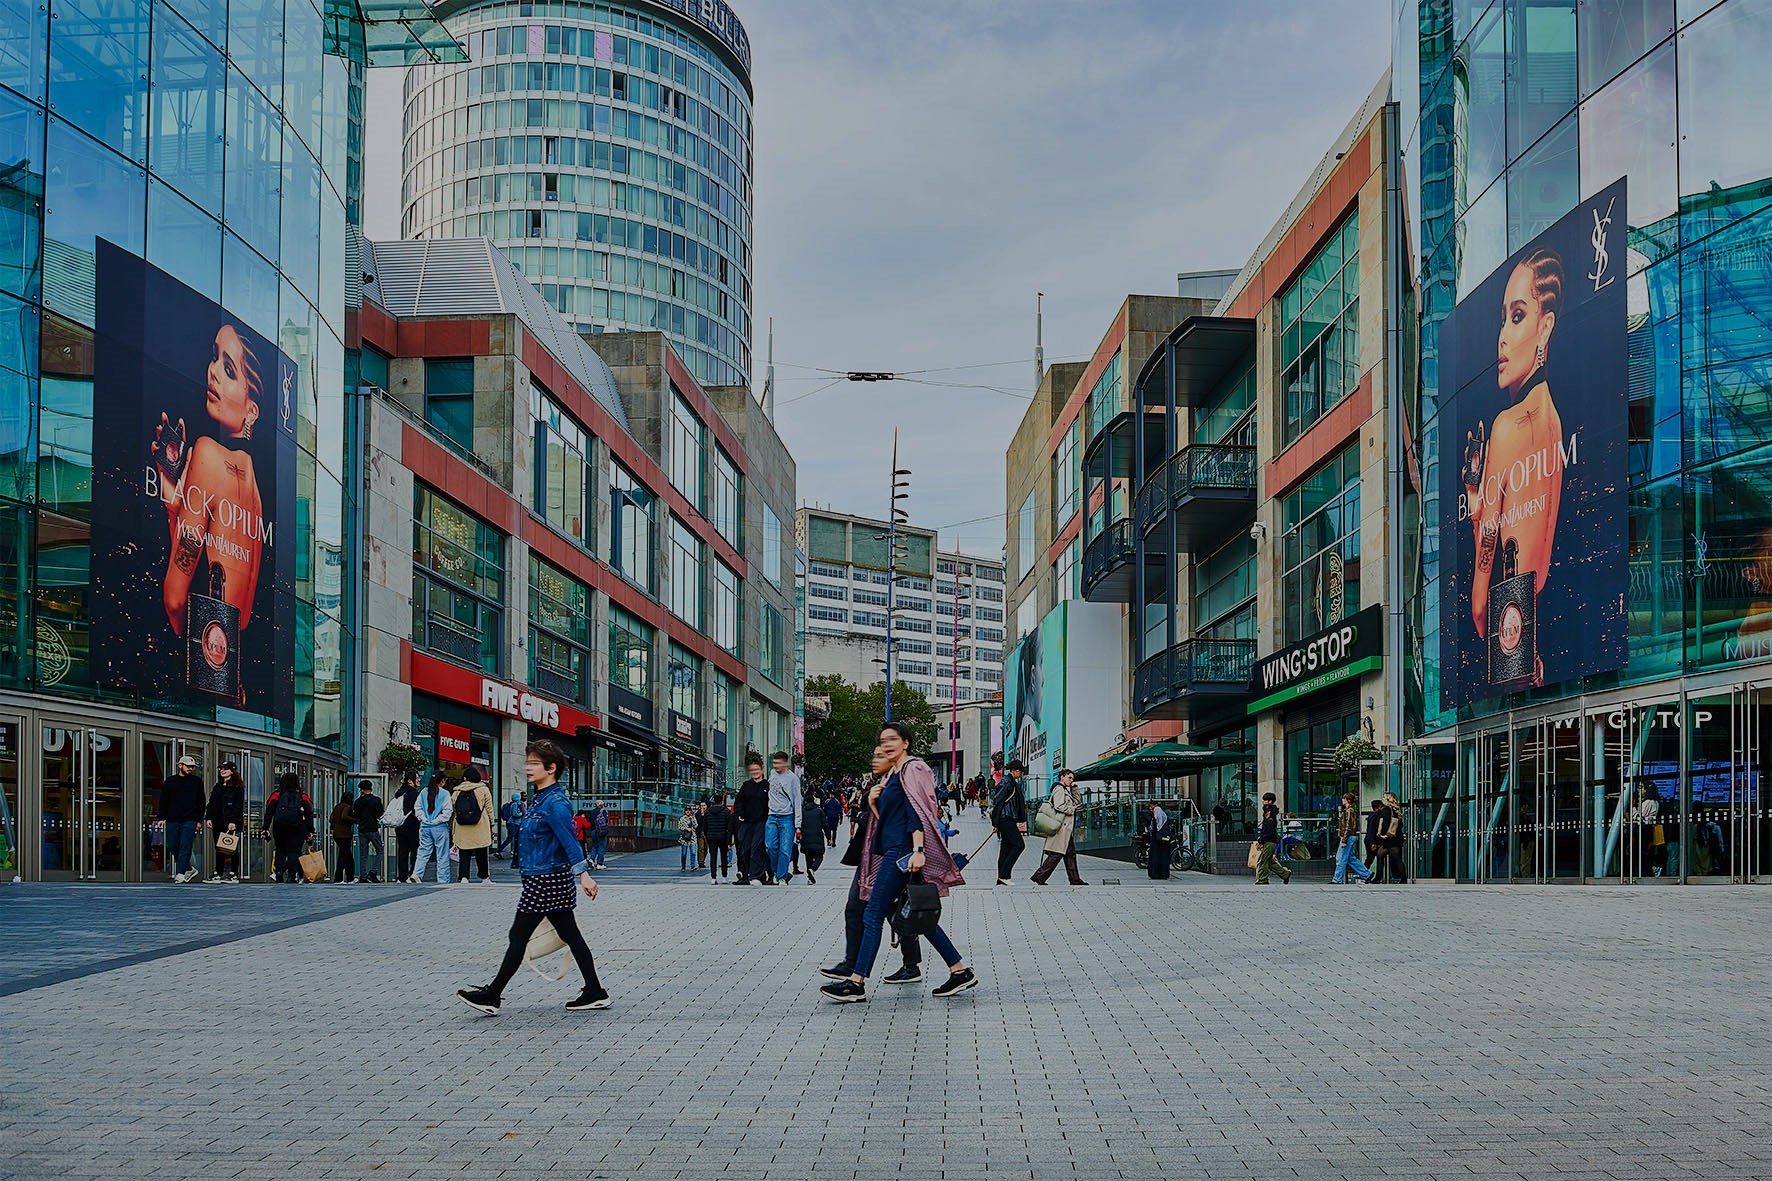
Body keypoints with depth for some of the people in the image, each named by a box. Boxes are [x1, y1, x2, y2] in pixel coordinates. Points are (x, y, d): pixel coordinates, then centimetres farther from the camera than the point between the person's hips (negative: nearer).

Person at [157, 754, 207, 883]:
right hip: (172, 820, 3)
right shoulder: (170, 781, 10)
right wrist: (161, 817, 3)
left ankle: (180, 873, -4)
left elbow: (201, 802, 8)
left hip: (189, 820, -3)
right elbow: (163, 800, 11)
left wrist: (199, 820, 2)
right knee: (173, 847, 5)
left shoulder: (197, 782, 7)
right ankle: (189, 869, 19)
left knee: (185, 848, -7)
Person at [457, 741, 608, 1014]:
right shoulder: (539, 799, 14)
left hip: (546, 880, -10)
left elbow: (570, 841, -24)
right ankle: (595, 992, 12)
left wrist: (584, 875, -32)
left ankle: (492, 996, 7)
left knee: (518, 936, -1)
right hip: (549, 879, 10)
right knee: (570, 935, 10)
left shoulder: (555, 802, -16)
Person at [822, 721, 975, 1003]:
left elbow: (917, 811, -18)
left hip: (901, 852, -10)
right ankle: (960, 971, 12)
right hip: (892, 852, 10)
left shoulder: (913, 769, -7)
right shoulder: (892, 775, 21)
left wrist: (918, 850, -27)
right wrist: (873, 803, 3)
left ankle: (857, 983, -7)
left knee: (873, 914, -9)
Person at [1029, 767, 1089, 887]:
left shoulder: (1066, 790, 21)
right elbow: (1059, 806, -22)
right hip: (1061, 827, -11)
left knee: (1071, 854, 10)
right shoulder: (1059, 789, -10)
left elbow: (1077, 801, 26)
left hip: (1067, 829, 11)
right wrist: (1073, 809, -11)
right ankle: (1039, 876, -9)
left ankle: (1075, 879, 13)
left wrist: (1074, 787, 15)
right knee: (1056, 854, -11)